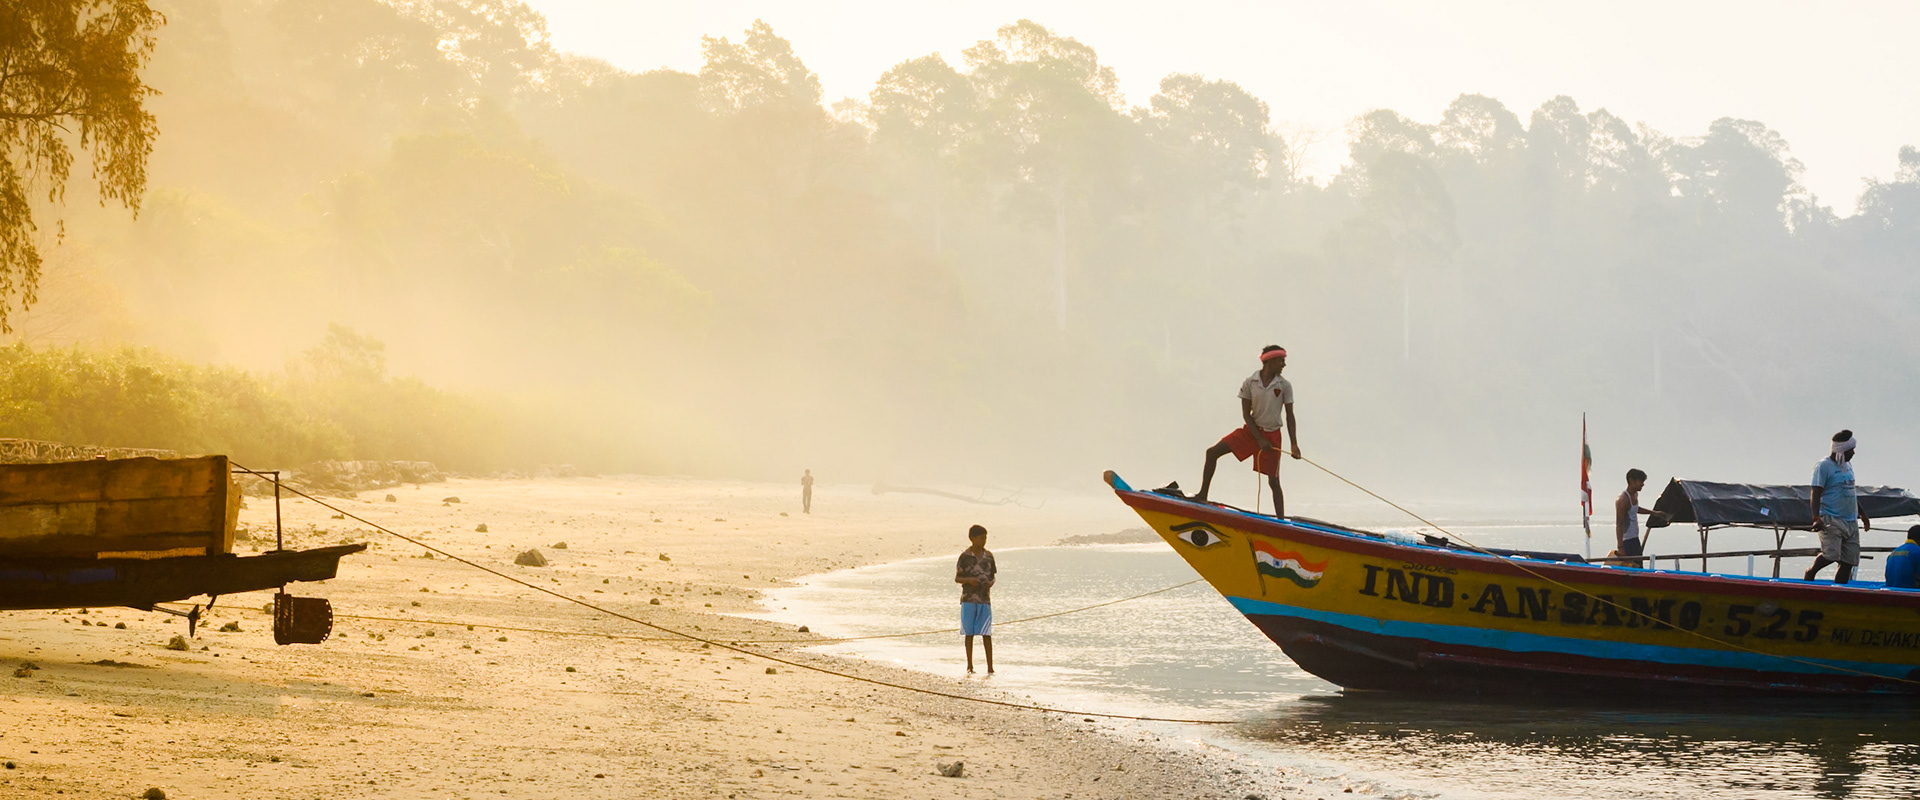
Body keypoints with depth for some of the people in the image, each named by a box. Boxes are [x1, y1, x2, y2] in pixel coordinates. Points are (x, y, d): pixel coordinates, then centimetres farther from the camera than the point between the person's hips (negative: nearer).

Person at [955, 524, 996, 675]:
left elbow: (992, 576, 14)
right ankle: (970, 666, 12)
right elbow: (957, 578, 1)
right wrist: (969, 580, -18)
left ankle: (990, 667, -1)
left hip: (985, 599, 2)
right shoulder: (965, 556, -1)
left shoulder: (988, 555, 7)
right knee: (969, 633, 3)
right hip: (969, 599, -2)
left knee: (986, 634, -2)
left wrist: (990, 583, -8)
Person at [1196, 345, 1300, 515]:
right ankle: (1202, 496, 1)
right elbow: (1246, 414, -6)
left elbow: (1289, 416, -1)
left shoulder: (1284, 385, -5)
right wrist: (1260, 439, -15)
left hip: (1272, 435, -1)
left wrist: (1294, 444, -9)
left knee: (1273, 481, -2)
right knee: (1212, 453, -8)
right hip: (1251, 431, 1)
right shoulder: (1249, 383, -6)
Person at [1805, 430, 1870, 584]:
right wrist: (1816, 518, -26)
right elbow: (1816, 494, -14)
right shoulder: (1824, 466, -8)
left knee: (1849, 561, 1)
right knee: (1831, 554, -21)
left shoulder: (1847, 465, 17)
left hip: (1851, 522, 8)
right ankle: (1811, 572, 6)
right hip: (1831, 519, -8)